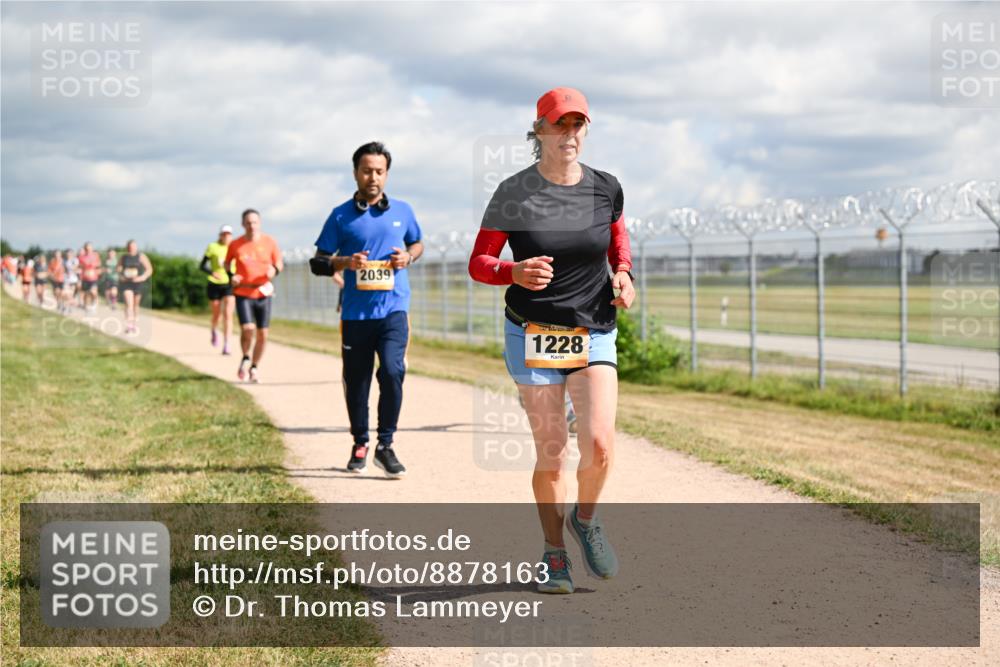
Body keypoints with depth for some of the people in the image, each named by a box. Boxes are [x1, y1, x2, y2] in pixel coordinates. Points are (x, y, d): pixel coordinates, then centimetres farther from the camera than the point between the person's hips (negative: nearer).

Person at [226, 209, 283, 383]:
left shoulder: (269, 242, 0)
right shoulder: (235, 245, -1)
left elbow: (279, 263, 10)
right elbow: (227, 263, 15)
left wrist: (275, 269, -13)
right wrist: (231, 276, -4)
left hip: (263, 293, 2)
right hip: (243, 293, -2)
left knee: (262, 334, 4)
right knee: (247, 329, -18)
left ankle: (254, 367, 24)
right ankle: (245, 358, 11)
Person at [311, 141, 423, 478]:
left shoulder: (402, 211, 8)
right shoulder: (341, 216, 3)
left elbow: (417, 244, 24)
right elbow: (318, 262, 6)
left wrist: (408, 257, 1)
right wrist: (345, 262, -13)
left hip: (393, 309, 0)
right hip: (355, 313, 0)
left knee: (392, 372, -18)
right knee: (356, 381, 7)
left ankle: (385, 445, -7)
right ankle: (359, 444, 27)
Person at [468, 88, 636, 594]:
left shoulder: (605, 189, 0)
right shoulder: (513, 193, -7)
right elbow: (478, 263, -3)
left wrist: (623, 275, -2)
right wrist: (516, 273, -23)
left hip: (594, 333, 2)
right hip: (532, 334, -1)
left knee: (599, 443, -15)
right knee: (550, 454, 1)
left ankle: (585, 520, 16)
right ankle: (554, 555, 21)